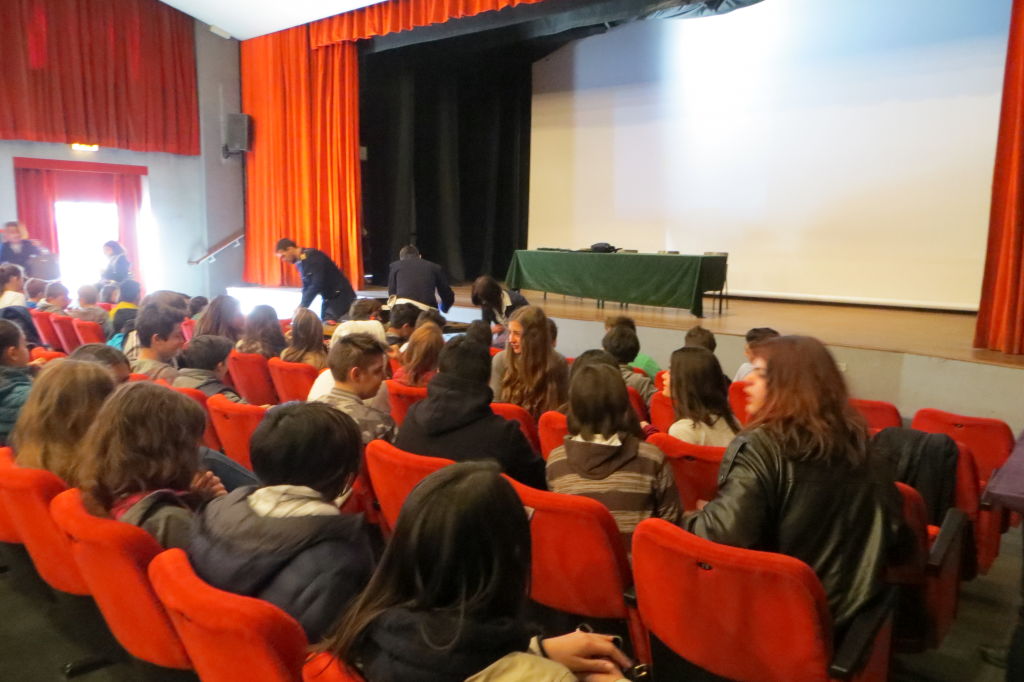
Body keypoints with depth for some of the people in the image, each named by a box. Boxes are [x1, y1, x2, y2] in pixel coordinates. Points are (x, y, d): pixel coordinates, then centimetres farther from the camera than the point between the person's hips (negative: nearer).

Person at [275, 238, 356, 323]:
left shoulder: (313, 256, -21)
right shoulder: (299, 262, 6)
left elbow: (317, 285, -28)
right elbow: (306, 286, 12)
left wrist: (302, 306, -26)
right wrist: (301, 306, -1)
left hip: (340, 296, -9)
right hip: (327, 298, 9)